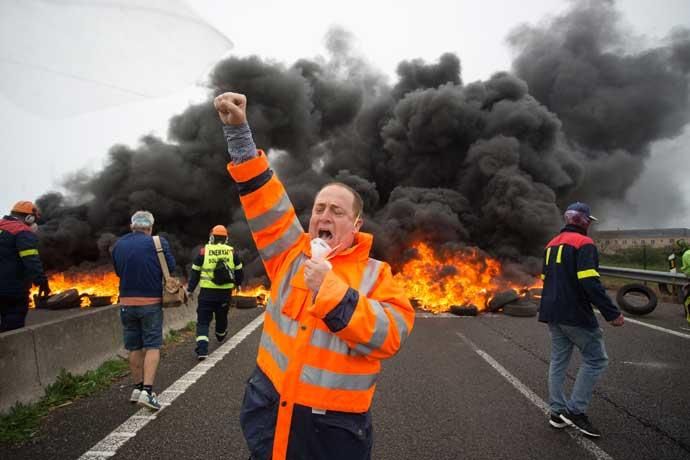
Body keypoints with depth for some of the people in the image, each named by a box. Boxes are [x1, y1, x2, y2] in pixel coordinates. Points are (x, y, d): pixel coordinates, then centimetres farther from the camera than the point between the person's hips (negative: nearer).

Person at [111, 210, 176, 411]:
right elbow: (171, 267, -7)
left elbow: (118, 271, 10)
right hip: (151, 302, -4)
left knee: (134, 347, 14)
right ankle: (147, 391, -7)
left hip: (126, 302, 4)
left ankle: (137, 388, 23)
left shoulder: (118, 245, 2)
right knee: (152, 346, 1)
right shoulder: (157, 243, -11)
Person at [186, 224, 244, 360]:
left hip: (207, 292, -2)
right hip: (225, 292, 3)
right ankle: (221, 336, 51)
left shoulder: (204, 251, -3)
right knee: (222, 315, 24)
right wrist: (237, 283, 30)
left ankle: (202, 349, -12)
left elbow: (195, 272, 0)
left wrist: (190, 290, 9)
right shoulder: (232, 252, 2)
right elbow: (238, 271, 11)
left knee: (203, 320, 1)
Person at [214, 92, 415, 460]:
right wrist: (238, 129, -9)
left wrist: (331, 288, -25)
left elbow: (389, 337, -19)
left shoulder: (375, 274, -5)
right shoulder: (293, 253, 3)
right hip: (268, 408, 3)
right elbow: (262, 196, -2)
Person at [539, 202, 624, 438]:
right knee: (596, 359, 3)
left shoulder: (552, 244, 14)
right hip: (575, 314, -8)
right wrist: (612, 312, -22)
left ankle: (557, 412, 18)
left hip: (553, 313, 9)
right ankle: (575, 410, 3)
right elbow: (590, 282, -23)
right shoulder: (583, 243, -13)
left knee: (558, 360, 14)